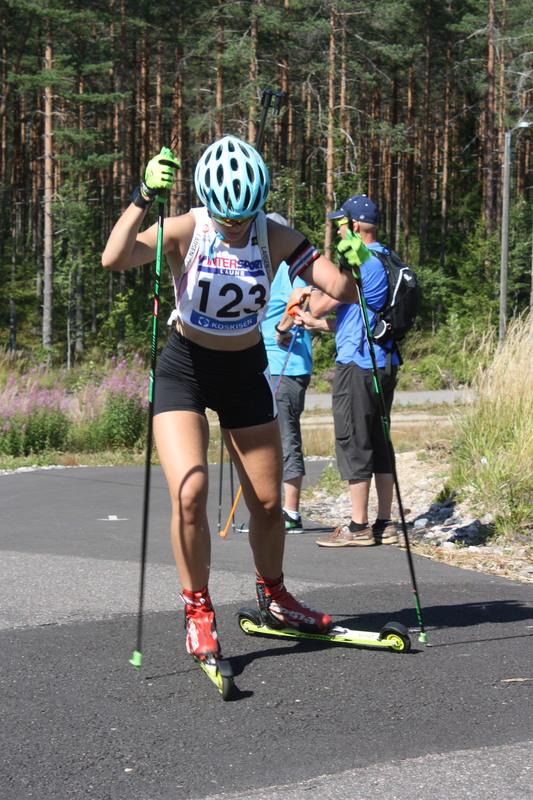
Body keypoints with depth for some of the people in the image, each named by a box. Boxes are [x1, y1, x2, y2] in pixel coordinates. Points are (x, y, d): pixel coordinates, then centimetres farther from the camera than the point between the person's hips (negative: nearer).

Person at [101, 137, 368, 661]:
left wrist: (349, 264, -38)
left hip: (245, 371, 3)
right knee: (190, 491, -22)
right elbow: (113, 260, -37)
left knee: (267, 503, 9)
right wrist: (143, 199, -46)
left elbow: (343, 291, -19)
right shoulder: (185, 231, -20)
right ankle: (197, 611, -4)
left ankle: (273, 599, 35)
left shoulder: (275, 238, -13)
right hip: (184, 368, -3)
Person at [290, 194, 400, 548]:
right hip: (384, 363, 9)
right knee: (378, 442, 11)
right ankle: (385, 524, 14)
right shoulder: (386, 260, 16)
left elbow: (319, 307, -12)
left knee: (353, 443, -4)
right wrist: (317, 323, 23)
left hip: (357, 365, -9)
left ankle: (359, 527, -2)